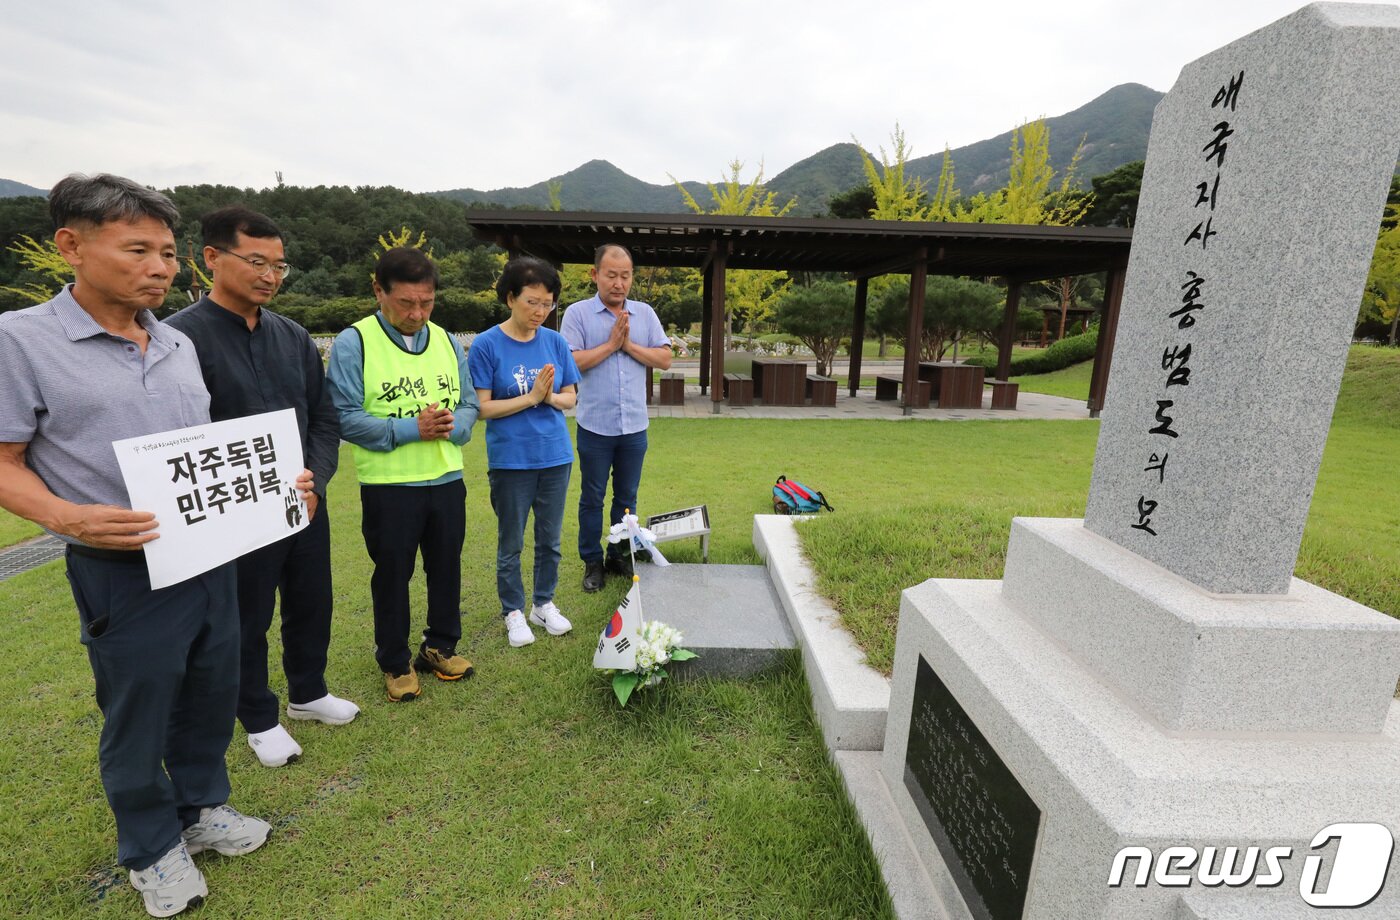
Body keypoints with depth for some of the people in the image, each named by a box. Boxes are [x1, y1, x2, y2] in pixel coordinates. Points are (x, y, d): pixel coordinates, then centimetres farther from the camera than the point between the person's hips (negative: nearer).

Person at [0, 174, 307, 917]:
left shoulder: (180, 343, 7)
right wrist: (66, 517, -25)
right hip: (123, 570, -5)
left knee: (211, 696, 19)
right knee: (137, 718, 13)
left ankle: (201, 808, 42)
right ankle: (151, 848, 37)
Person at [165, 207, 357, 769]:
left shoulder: (294, 337, 5)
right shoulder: (180, 338, -11)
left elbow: (324, 419, 6)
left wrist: (313, 485, -7)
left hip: (306, 505, 5)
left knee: (311, 606, 18)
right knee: (247, 622, 13)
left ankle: (307, 693, 40)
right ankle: (260, 720, 33)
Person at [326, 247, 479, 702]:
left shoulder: (446, 341, 6)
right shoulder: (353, 343, -10)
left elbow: (469, 404, 7)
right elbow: (345, 417, -15)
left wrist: (452, 426, -14)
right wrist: (410, 429, -21)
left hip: (447, 480, 5)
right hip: (388, 486, -4)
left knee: (446, 567, 16)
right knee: (392, 575, 11)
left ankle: (441, 646, 37)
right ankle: (395, 662, 31)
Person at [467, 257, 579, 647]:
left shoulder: (555, 342, 1)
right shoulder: (487, 345, -9)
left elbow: (570, 398, 5)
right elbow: (483, 408, -11)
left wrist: (550, 396, -15)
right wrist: (531, 397, -17)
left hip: (555, 455, 4)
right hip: (510, 459, -3)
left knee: (550, 539, 15)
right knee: (510, 543, 11)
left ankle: (544, 603, 34)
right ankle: (513, 611, 30)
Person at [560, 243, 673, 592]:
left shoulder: (645, 313, 6)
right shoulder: (577, 313, -3)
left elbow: (664, 358, 0)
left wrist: (629, 345, -10)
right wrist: (610, 344, -13)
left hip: (634, 425, 3)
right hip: (595, 426, -2)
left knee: (627, 497, 13)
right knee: (592, 498, 9)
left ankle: (620, 557, 29)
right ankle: (592, 562, 23)